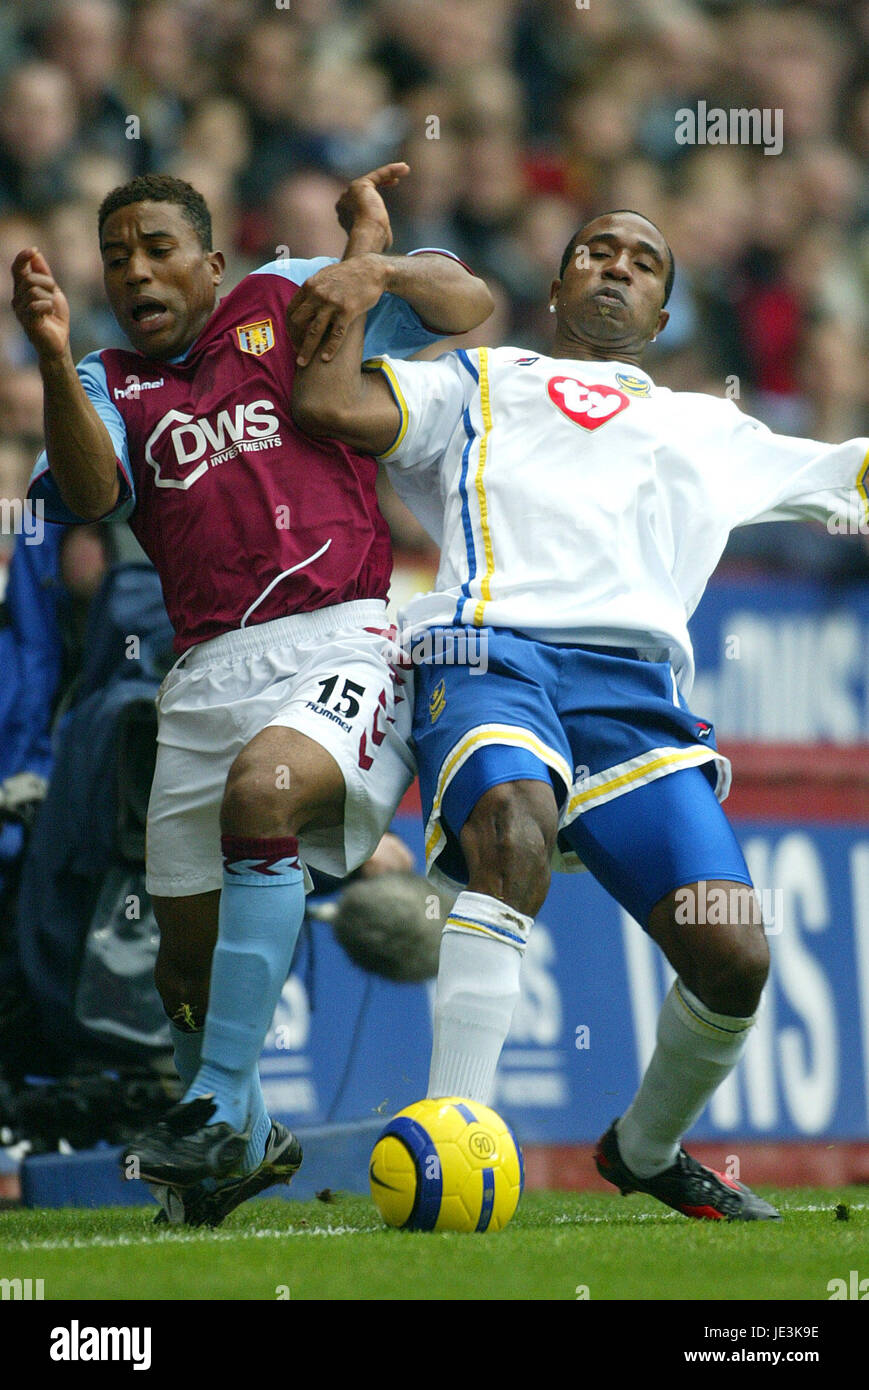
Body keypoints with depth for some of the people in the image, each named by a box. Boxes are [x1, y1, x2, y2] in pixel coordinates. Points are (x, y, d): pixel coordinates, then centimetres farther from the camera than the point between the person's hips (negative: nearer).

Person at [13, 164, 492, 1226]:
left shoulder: (285, 304, 16)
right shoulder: (110, 387, 21)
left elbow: (466, 303, 13)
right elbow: (91, 490, -2)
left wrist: (376, 265, -6)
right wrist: (54, 359, -17)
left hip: (345, 638, -4)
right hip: (209, 669, 4)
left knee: (263, 788, -34)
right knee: (189, 956, 4)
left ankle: (217, 1111, -31)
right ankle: (245, 1142, 31)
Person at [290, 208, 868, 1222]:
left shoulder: (708, 430, 38)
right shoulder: (479, 384, 29)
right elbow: (329, 404, 13)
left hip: (638, 689, 3)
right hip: (492, 653, -3)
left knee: (731, 955, -17)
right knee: (513, 820, -39)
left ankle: (645, 1149, 14)